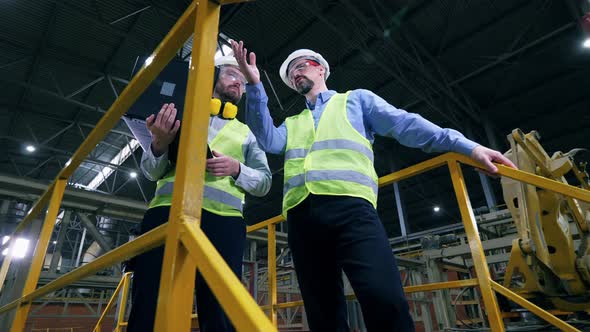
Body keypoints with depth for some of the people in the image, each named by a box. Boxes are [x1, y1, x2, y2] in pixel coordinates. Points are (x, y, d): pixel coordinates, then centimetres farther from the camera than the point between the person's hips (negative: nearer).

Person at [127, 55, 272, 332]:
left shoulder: (247, 133, 25)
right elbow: (152, 172, 15)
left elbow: (264, 182, 15)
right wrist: (160, 143, -8)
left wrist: (236, 169, -5)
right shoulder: (182, 114, 21)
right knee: (148, 309, -4)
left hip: (223, 220, 1)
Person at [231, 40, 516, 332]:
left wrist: (466, 146, 1)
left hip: (349, 206, -4)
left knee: (385, 300, -22)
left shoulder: (356, 99, 23)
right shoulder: (291, 124, 32)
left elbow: (405, 124, 11)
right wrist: (255, 86, 5)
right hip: (301, 215, 5)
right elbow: (269, 141, 10)